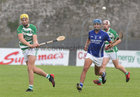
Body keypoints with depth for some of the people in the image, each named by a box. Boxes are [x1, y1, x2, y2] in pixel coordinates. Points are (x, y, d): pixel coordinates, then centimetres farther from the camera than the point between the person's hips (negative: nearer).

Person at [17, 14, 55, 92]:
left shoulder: (33, 27, -3)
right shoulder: (20, 28, -2)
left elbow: (35, 38, -13)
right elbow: (21, 39, -19)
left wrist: (35, 43, -37)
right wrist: (29, 45, -34)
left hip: (32, 49, -4)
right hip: (25, 50, 4)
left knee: (30, 68, -17)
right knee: (33, 69, 9)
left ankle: (31, 87, -14)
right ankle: (49, 76, 26)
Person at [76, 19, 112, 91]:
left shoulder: (104, 34, -10)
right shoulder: (91, 33, 0)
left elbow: (111, 42, 1)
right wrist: (86, 45, 4)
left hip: (99, 56, -1)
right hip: (90, 54, 1)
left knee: (97, 73, 16)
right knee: (85, 68, -22)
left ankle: (103, 74, 53)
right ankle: (80, 85, -26)